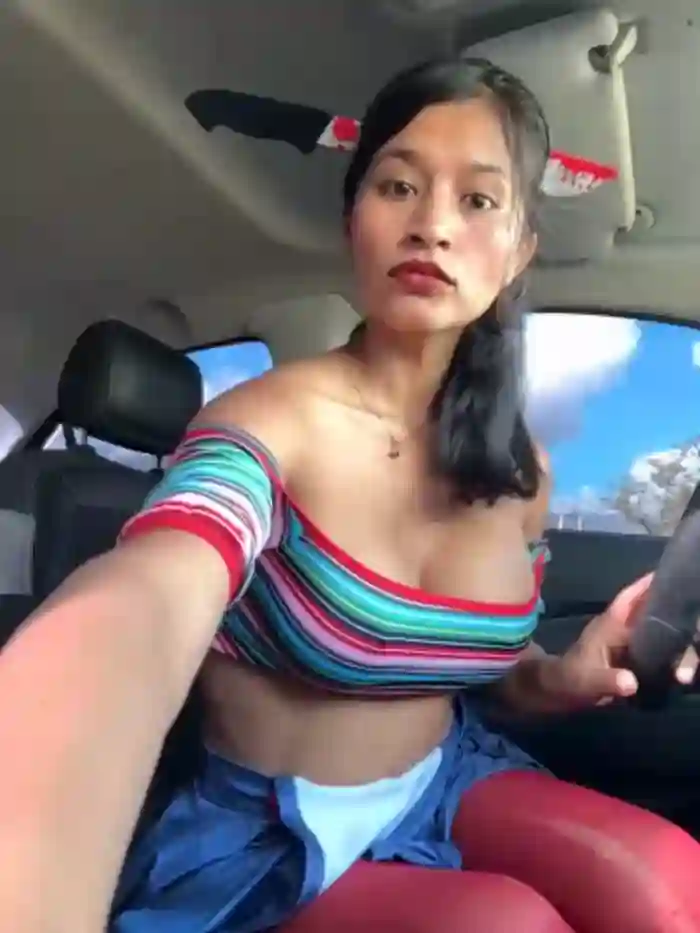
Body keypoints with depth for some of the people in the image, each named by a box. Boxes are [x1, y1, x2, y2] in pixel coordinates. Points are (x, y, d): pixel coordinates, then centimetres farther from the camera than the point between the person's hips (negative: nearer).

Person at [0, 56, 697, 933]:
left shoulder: (520, 469, -1)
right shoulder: (266, 424, -18)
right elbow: (141, 610, -40)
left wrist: (567, 677, -12)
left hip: (447, 792, 5)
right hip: (263, 843, -5)